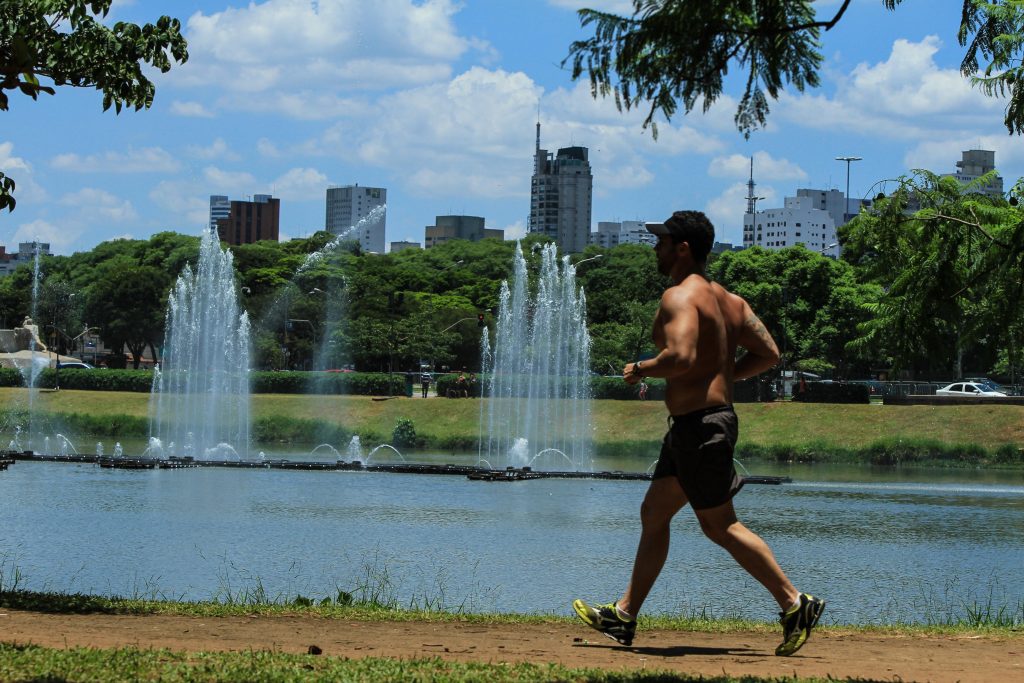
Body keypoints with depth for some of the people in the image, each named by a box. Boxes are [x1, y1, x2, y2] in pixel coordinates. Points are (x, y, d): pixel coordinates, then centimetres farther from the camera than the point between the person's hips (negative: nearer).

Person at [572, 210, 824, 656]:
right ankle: (624, 616, 18)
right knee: (653, 515, 14)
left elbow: (681, 356, -29)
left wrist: (640, 369, -12)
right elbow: (768, 354, 12)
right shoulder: (729, 299, 14)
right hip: (716, 415, 10)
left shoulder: (680, 295, -14)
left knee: (720, 526, -4)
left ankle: (795, 604, -2)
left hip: (699, 425, -10)